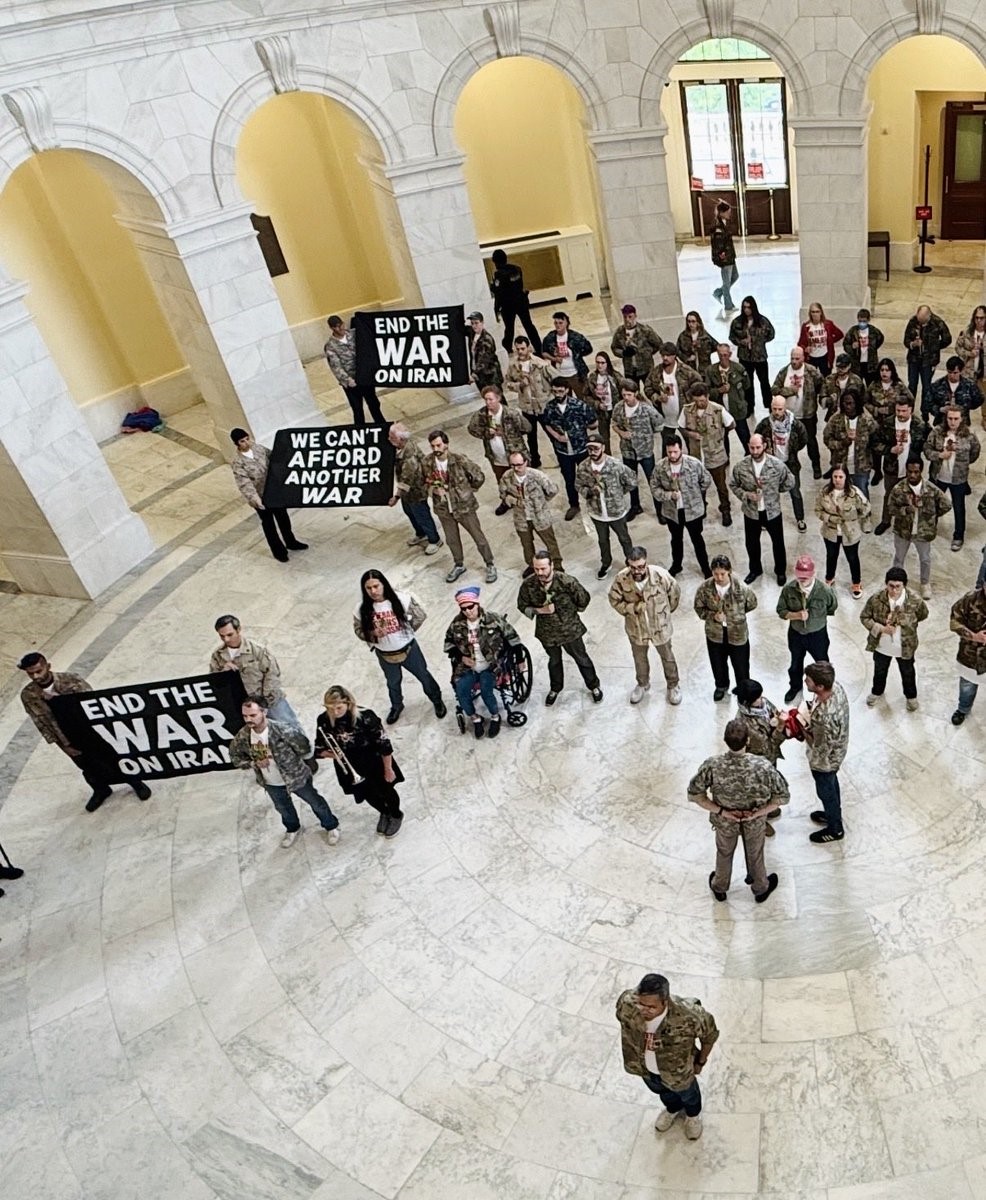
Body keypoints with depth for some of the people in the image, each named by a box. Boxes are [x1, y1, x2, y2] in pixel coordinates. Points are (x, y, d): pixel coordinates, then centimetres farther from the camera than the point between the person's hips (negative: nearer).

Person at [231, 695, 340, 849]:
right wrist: (253, 764, -19)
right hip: (271, 784, 4)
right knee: (283, 809, 30)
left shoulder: (282, 731, -36)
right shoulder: (243, 736, -22)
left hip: (296, 777, -4)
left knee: (316, 803, 19)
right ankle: (293, 829, 60)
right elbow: (235, 756, -3)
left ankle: (331, 826, 46)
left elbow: (304, 747, -21)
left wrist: (296, 765, -5)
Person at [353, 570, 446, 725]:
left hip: (408, 649, -1)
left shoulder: (401, 599, -25)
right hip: (384, 655, 1)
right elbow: (359, 630, -6)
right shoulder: (362, 609, -20)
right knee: (393, 683, 27)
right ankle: (396, 706, 56)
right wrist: (373, 634, -25)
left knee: (423, 676, 21)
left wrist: (408, 630, -4)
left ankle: (437, 700, 48)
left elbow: (420, 615, -10)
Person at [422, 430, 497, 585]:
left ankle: (490, 565, 30)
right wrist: (433, 490, -13)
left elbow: (479, 476, -10)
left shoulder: (459, 460, -21)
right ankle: (458, 566, 43)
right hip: (443, 508, 4)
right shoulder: (427, 462, -10)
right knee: (452, 540, 20)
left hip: (464, 506, -3)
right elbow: (425, 483, 6)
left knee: (479, 537, 9)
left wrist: (468, 491, -1)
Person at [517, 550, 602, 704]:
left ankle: (594, 686, 45)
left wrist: (572, 612, 2)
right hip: (547, 632, 2)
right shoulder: (528, 585, -21)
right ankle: (555, 688, 53)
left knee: (581, 658, 20)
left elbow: (584, 599, -12)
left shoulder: (566, 581, -28)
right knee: (554, 660, 26)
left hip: (570, 629, -2)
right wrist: (539, 610, -22)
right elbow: (523, 606, -5)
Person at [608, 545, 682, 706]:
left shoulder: (660, 575, -29)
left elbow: (675, 593, -8)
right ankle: (642, 684, 53)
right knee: (639, 658, 26)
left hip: (660, 626, -1)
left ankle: (673, 685, 48)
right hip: (636, 628, 1)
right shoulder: (621, 578, -27)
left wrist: (664, 612, 5)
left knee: (667, 657, 22)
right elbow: (614, 600, -9)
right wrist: (633, 608, -23)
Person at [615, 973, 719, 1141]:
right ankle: (673, 1109, 70)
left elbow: (710, 1034, -20)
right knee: (661, 1090, 35)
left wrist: (701, 1062, -4)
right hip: (644, 1066, 2)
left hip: (677, 1070, -2)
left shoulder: (688, 1017, -44)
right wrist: (632, 1054, 5)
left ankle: (693, 1114, 68)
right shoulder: (627, 1003, -37)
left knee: (687, 1094, 32)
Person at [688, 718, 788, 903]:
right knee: (755, 855, 30)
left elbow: (694, 794, -21)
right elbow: (783, 796, -22)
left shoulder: (712, 765, -33)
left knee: (724, 853, 31)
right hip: (755, 823, -1)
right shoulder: (762, 767, -34)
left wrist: (720, 811, -16)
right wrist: (758, 813, -17)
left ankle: (719, 888, 56)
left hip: (724, 821, 1)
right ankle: (761, 889, 57)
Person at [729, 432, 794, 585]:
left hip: (772, 511, -1)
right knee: (751, 543, 19)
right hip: (751, 512, 1)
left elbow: (789, 483, -3)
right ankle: (755, 569, 45)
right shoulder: (741, 466, -15)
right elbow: (734, 485, -1)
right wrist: (746, 495, -18)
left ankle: (781, 571, 41)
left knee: (778, 543, 17)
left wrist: (772, 490, -5)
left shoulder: (777, 464, -18)